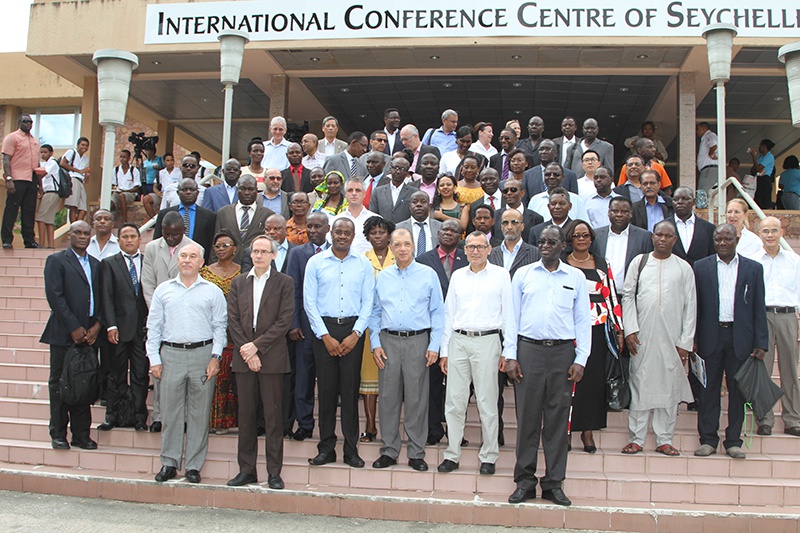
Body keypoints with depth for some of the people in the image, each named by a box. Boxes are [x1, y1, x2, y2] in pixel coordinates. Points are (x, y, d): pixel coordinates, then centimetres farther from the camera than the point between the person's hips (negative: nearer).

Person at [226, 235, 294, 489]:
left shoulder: (284, 282, 2)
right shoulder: (238, 283, 13)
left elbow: (284, 320, -6)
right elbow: (233, 320, 6)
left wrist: (257, 345, -12)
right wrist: (246, 351, -6)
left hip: (272, 357, -3)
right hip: (243, 357, 3)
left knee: (273, 415, 0)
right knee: (245, 415, 7)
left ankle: (274, 472, 7)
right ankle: (246, 470, 16)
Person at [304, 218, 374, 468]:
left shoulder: (363, 264, 7)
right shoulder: (316, 262, 5)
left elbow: (368, 302, 4)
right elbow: (309, 302, 1)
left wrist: (355, 334, -7)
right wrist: (326, 336, -6)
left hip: (353, 330, 0)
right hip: (324, 328, 0)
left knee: (350, 390, 1)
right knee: (326, 388, 2)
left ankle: (351, 449, 7)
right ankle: (326, 448, 10)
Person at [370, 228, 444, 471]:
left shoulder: (428, 275, 3)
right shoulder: (382, 277, 10)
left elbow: (437, 312, 2)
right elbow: (374, 312, 13)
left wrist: (434, 346, -4)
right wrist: (375, 343, 4)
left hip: (418, 341, -2)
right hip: (388, 341, 2)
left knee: (417, 399, 0)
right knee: (388, 397, 4)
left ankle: (416, 453, 10)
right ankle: (389, 451, 15)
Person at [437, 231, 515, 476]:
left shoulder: (501, 275, 3)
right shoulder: (457, 276, 13)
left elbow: (509, 315, 2)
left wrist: (507, 351, -3)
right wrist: (444, 351, 12)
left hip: (487, 341, -3)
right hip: (458, 340, 3)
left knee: (487, 403, 1)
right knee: (454, 402, 4)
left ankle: (488, 457, 12)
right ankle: (452, 455, 14)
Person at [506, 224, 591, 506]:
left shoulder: (576, 277, 9)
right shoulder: (523, 274, 9)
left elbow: (583, 321, 8)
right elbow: (512, 316, 8)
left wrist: (580, 359, 0)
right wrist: (510, 355, 0)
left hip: (562, 351, 0)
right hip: (529, 348, 0)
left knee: (558, 418, 4)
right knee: (527, 416, 1)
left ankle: (554, 483, 12)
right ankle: (525, 481, 10)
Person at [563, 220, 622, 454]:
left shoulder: (602, 265, 12)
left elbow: (611, 297, 11)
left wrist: (618, 329, 7)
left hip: (596, 329, 2)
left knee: (594, 379, 2)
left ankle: (588, 430, 11)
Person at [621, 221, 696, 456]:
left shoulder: (684, 267, 7)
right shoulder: (639, 262, 7)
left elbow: (690, 306, 5)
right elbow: (628, 297, 5)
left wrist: (685, 342, -1)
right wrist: (630, 329, -6)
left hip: (672, 338, 0)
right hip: (642, 336, 0)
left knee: (669, 388, 4)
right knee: (640, 385, 2)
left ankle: (664, 439, 12)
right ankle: (636, 438, 8)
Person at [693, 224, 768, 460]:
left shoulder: (753, 268, 7)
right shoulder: (701, 267, 6)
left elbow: (759, 308, 5)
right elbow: (694, 305, 4)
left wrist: (761, 343, -1)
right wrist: (692, 339, -2)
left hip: (740, 338, 1)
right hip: (710, 337, 0)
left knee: (737, 391, 5)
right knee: (709, 389, 3)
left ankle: (733, 441, 15)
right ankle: (708, 440, 11)